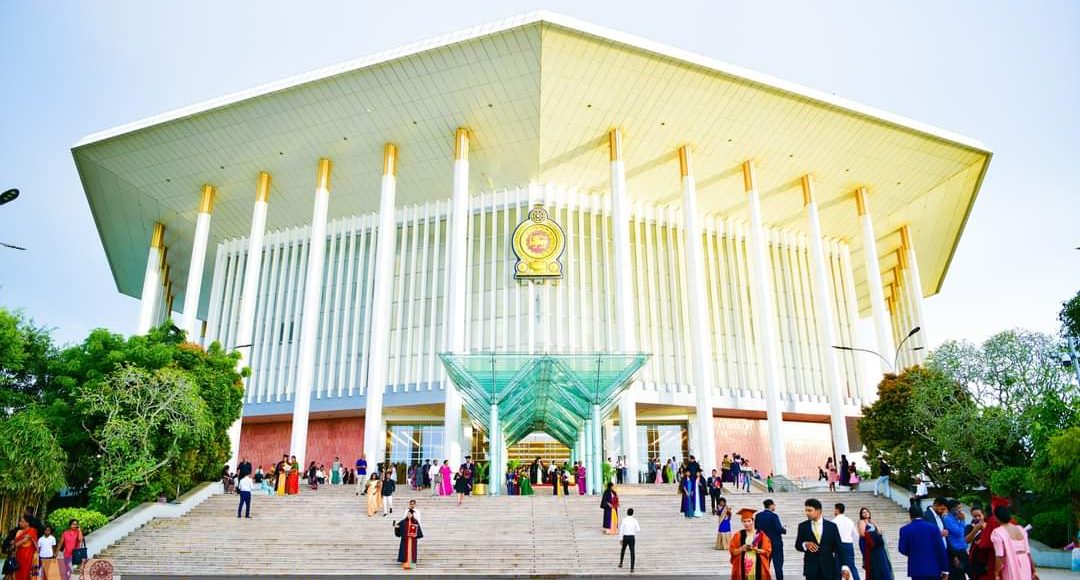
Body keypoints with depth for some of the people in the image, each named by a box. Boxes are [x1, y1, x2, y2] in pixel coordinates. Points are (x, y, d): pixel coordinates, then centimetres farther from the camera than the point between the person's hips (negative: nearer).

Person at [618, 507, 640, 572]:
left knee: (623, 549, 26)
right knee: (632, 552, -1)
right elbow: (638, 530, 1)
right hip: (632, 537, -1)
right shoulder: (635, 520, -3)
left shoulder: (624, 520, -5)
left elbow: (621, 530, -7)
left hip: (625, 537, 1)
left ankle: (621, 563, 29)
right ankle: (632, 568, -9)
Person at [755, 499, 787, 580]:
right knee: (778, 564, 2)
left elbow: (755, 526, 8)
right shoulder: (774, 516, -18)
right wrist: (785, 530, 0)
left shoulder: (758, 515, 0)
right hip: (776, 543, -6)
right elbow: (779, 529, -20)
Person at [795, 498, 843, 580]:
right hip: (811, 568, 0)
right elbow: (797, 545, 8)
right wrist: (805, 545, -14)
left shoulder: (831, 526, 1)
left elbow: (838, 548, 3)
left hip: (828, 568, 0)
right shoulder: (803, 526, 3)